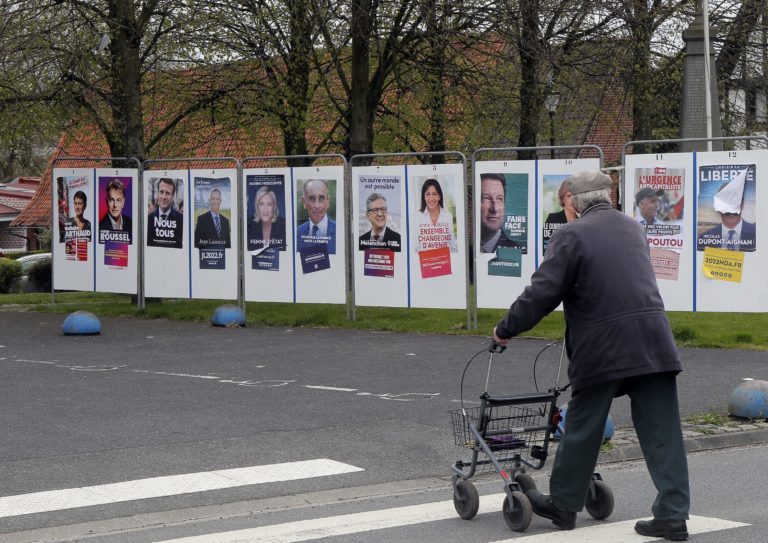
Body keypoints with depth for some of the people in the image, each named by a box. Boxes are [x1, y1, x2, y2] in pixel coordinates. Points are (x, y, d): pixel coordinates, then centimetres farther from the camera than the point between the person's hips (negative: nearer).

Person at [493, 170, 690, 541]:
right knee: (662, 431, 3)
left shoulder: (572, 235, -5)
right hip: (653, 343, 4)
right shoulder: (633, 229, 16)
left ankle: (563, 504, 25)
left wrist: (506, 329, 5)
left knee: (582, 430, 11)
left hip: (601, 348, -4)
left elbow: (542, 292, -8)